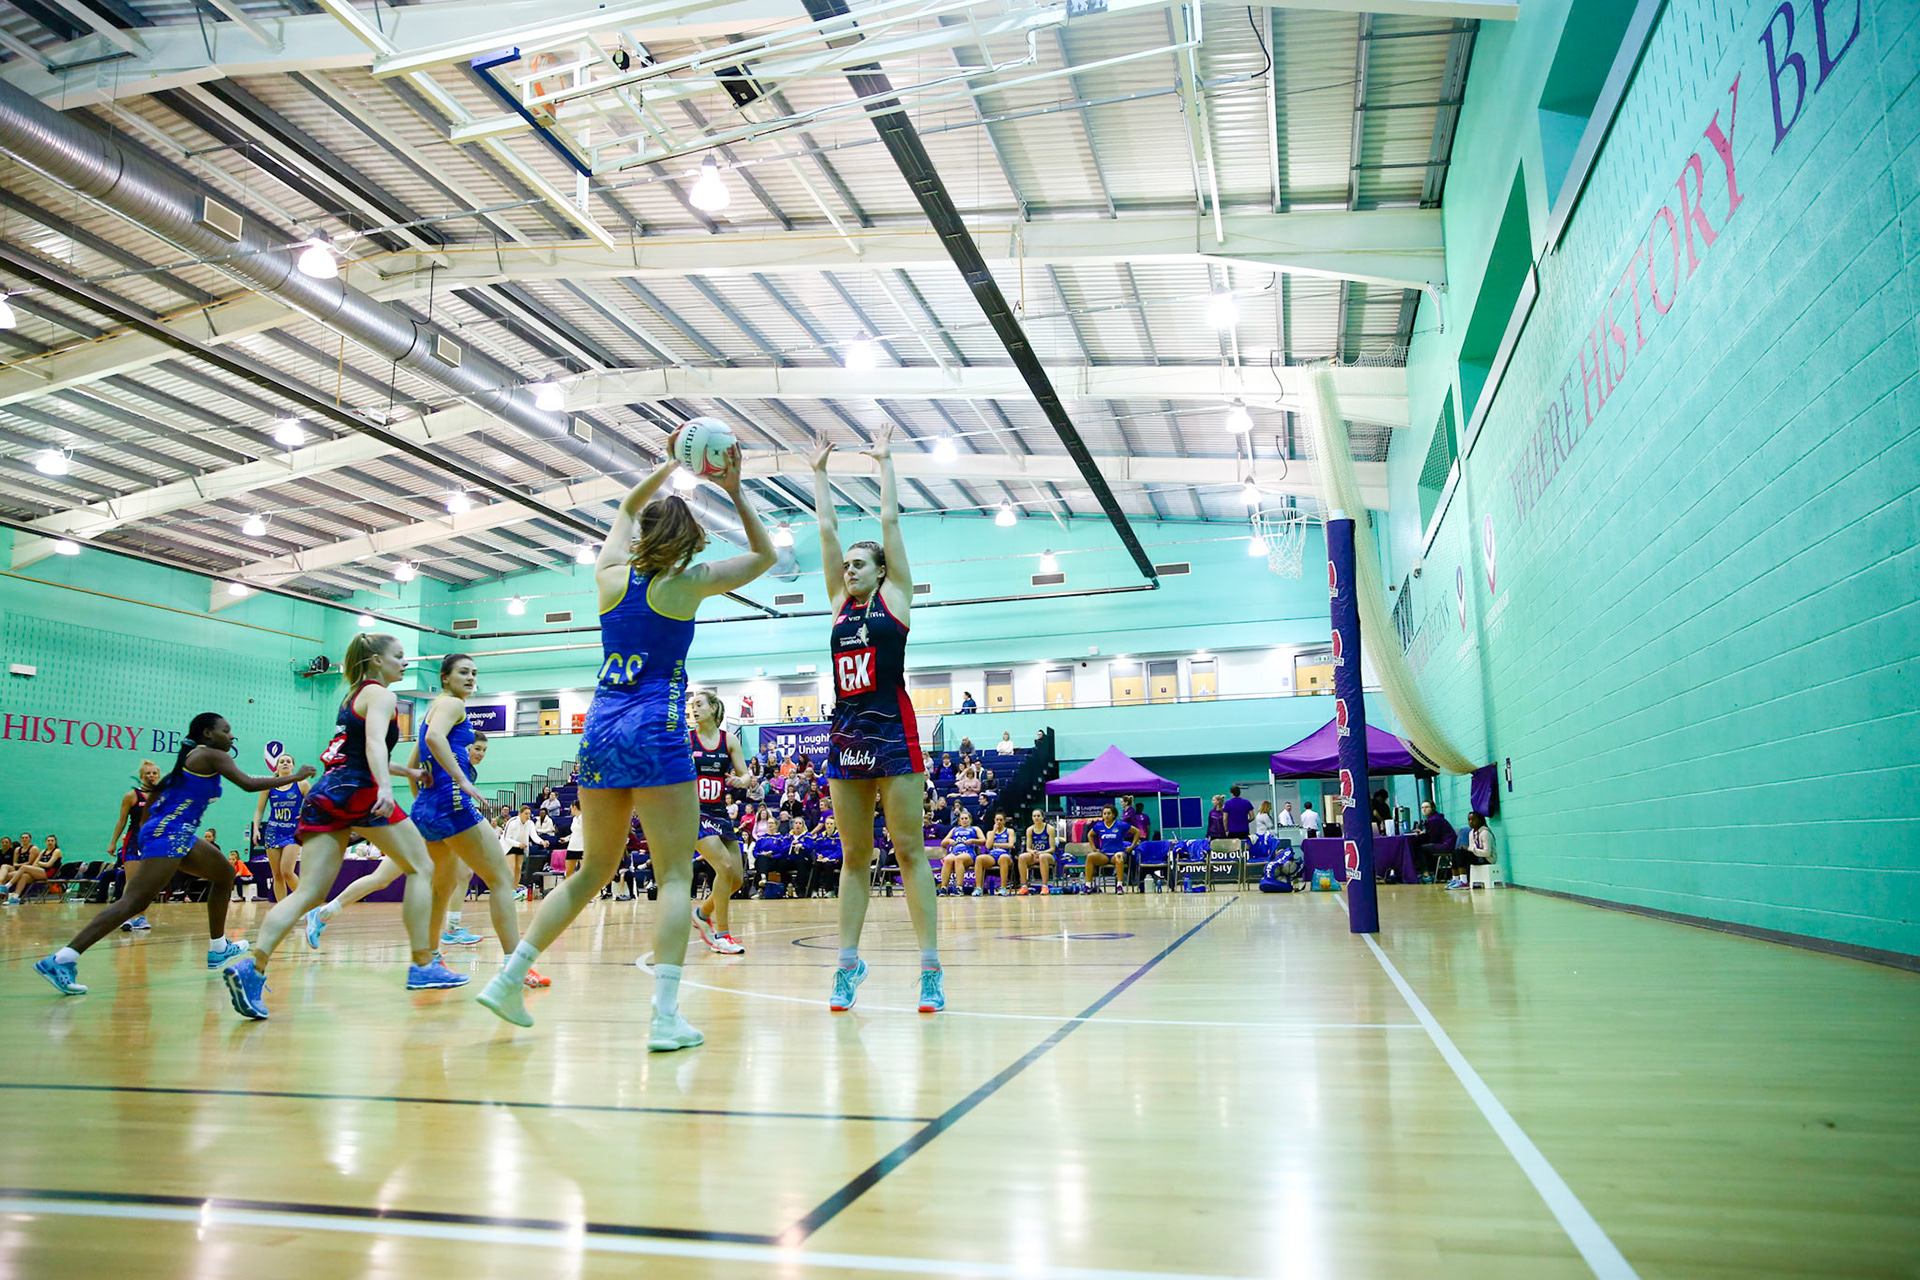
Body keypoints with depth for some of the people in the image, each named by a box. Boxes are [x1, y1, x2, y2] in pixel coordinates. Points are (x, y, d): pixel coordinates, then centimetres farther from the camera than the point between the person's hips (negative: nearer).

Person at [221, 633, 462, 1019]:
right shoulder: (380, 695, 0)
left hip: (325, 796, 8)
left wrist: (408, 771, 46)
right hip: (359, 792, -8)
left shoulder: (352, 696, 26)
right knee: (420, 868, 4)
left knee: (309, 891, -2)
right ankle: (422, 967, 2)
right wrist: (386, 786, -36)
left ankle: (253, 966, -22)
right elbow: (375, 742, -20)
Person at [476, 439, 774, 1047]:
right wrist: (735, 490, 10)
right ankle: (665, 1017, -10)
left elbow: (627, 506, 29)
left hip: (600, 731, 6)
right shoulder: (687, 583, -2)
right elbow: (764, 555, 12)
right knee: (675, 875, -2)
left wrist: (669, 463, 31)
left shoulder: (610, 575, 9)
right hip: (656, 735, -5)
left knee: (594, 868, 18)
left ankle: (508, 979, 18)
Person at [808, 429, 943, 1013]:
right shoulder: (841, 604, 16)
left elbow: (889, 521, 4)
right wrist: (819, 473, 20)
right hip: (846, 736, 5)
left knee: (909, 850, -5)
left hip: (893, 734, -5)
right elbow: (827, 529, 17)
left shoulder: (895, 596, 5)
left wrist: (885, 463, 12)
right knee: (854, 857, 8)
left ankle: (931, 967, -3)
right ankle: (847, 963, 12)